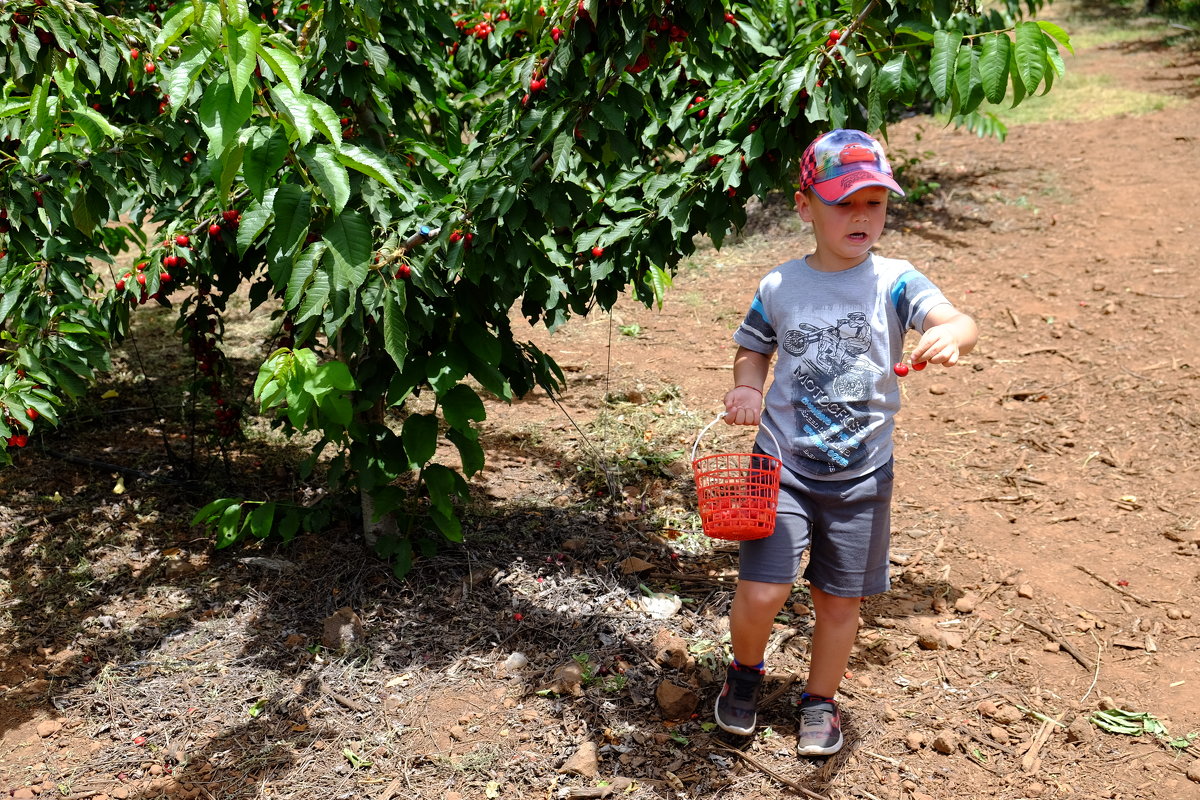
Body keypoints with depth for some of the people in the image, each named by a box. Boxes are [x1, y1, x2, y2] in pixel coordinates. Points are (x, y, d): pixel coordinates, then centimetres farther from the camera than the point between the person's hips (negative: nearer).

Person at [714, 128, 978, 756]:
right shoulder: (778, 288, -2)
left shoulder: (894, 282, -7)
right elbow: (752, 349, 14)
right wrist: (748, 387, -7)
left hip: (862, 476, 0)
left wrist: (949, 335, -46)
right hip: (782, 467, 0)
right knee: (761, 593, -8)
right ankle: (745, 671, 26)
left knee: (838, 599, 13)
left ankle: (820, 700, 38)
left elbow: (959, 321, -23)